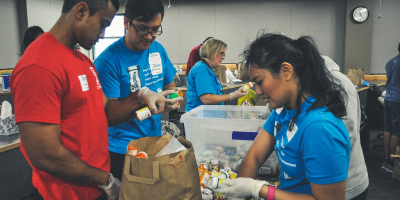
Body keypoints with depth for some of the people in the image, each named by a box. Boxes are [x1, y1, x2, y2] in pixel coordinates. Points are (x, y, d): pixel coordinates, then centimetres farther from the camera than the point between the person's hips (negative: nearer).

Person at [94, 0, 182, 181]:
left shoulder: (158, 50, 2)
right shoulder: (108, 61, -17)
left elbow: (169, 86, 14)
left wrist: (171, 99, -10)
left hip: (155, 144, 6)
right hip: (121, 151, -6)